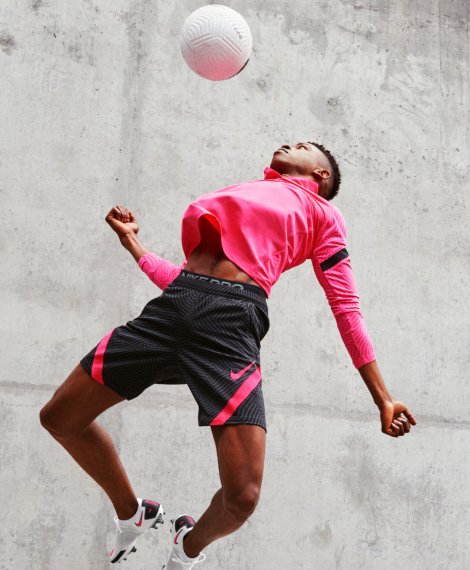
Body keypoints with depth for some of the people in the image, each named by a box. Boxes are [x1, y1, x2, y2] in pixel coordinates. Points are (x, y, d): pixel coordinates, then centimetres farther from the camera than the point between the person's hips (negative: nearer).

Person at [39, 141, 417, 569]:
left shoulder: (322, 213, 18)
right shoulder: (240, 195, 31)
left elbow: (347, 309, 11)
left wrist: (384, 400, 5)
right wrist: (133, 243, 29)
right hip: (171, 307, 5)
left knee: (242, 495, -16)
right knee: (61, 417, 7)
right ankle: (131, 514, 29)